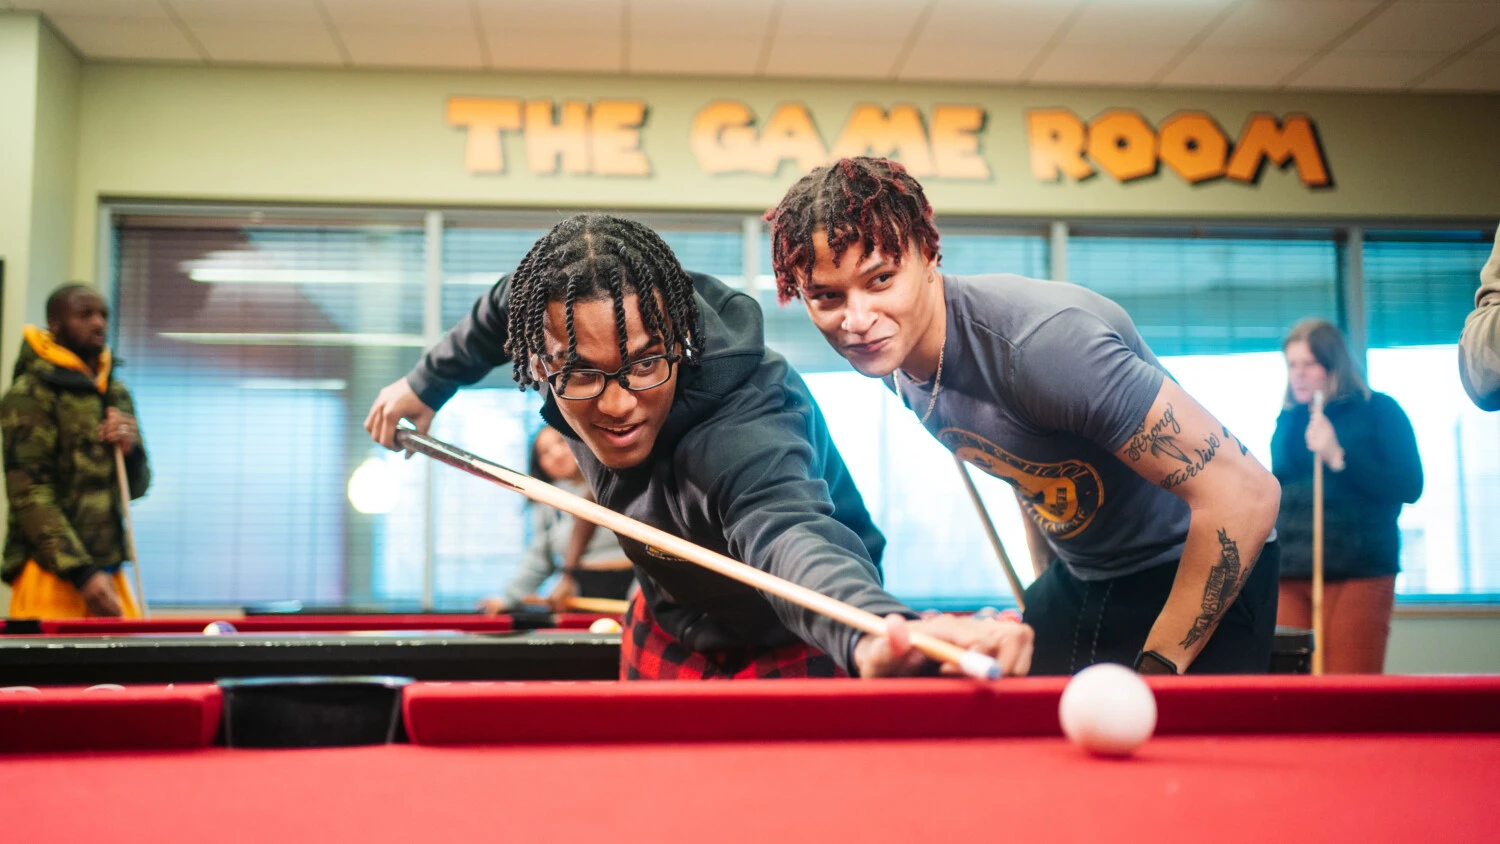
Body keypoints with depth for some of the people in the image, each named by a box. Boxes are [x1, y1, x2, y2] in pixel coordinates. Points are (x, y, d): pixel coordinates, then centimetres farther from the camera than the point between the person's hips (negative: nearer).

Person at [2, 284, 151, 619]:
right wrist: (81, 573, -18)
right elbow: (29, 494, -12)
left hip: (109, 570, 6)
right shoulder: (29, 394, -6)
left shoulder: (118, 394, 15)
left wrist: (131, 450, -5)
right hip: (50, 575, -6)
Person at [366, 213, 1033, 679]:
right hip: (669, 622, 7)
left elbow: (788, 535, -65)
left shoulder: (740, 435, -43)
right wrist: (426, 383, 17)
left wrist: (880, 633, -86)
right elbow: (506, 303, 4)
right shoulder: (559, 321, -21)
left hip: (787, 651, -6)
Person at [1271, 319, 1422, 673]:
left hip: (1358, 574, -4)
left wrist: (1338, 457, -13)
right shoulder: (1287, 421, 17)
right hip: (1289, 576, 4)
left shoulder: (1379, 411, 3)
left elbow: (1409, 487, -7)